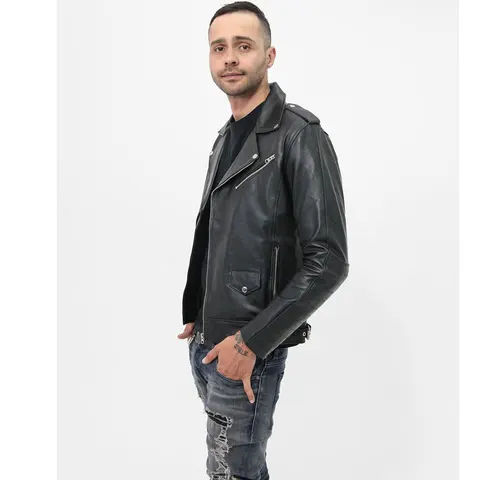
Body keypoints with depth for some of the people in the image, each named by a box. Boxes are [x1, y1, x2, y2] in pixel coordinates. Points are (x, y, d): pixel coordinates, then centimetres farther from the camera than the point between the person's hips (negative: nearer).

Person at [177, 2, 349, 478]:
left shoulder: (300, 136, -15)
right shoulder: (225, 137, 11)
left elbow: (328, 261, -19)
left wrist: (251, 341, -19)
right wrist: (194, 315, 14)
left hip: (249, 349, -7)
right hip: (203, 341, 7)